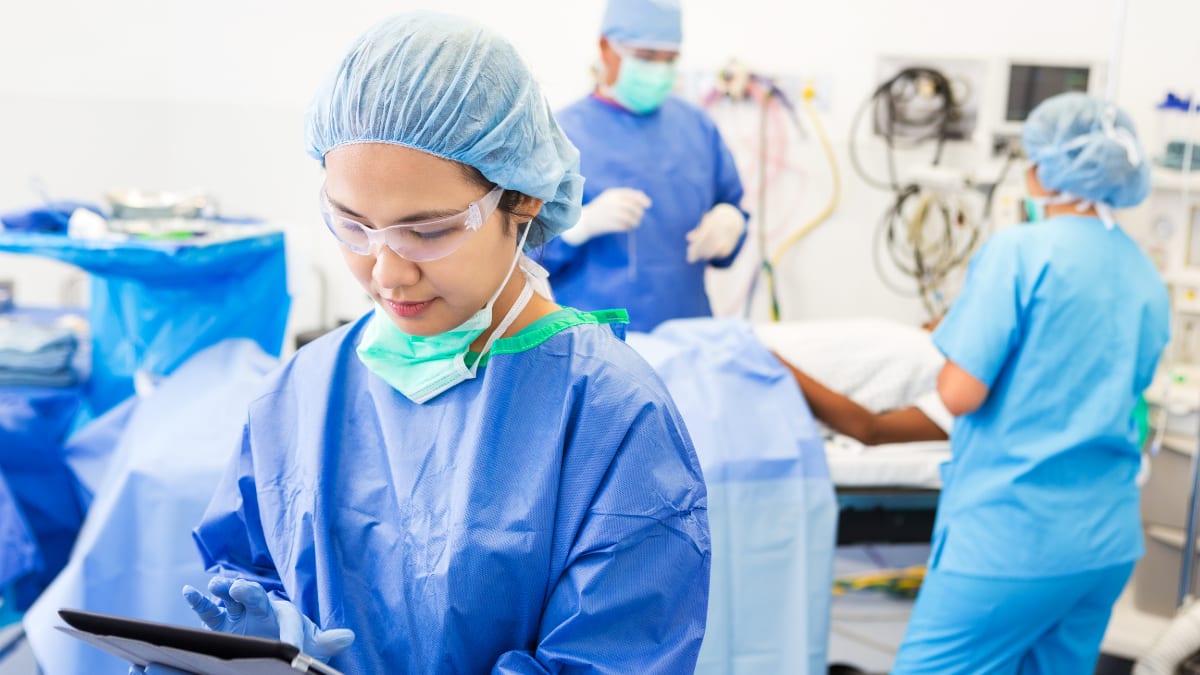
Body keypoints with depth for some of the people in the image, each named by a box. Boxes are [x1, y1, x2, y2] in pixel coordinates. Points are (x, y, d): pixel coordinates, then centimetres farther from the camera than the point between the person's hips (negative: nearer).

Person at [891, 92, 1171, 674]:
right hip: (1109, 539, 8)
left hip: (1011, 535, -8)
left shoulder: (1022, 251, -11)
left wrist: (949, 333, 4)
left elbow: (960, 394, -16)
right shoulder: (1145, 276, 9)